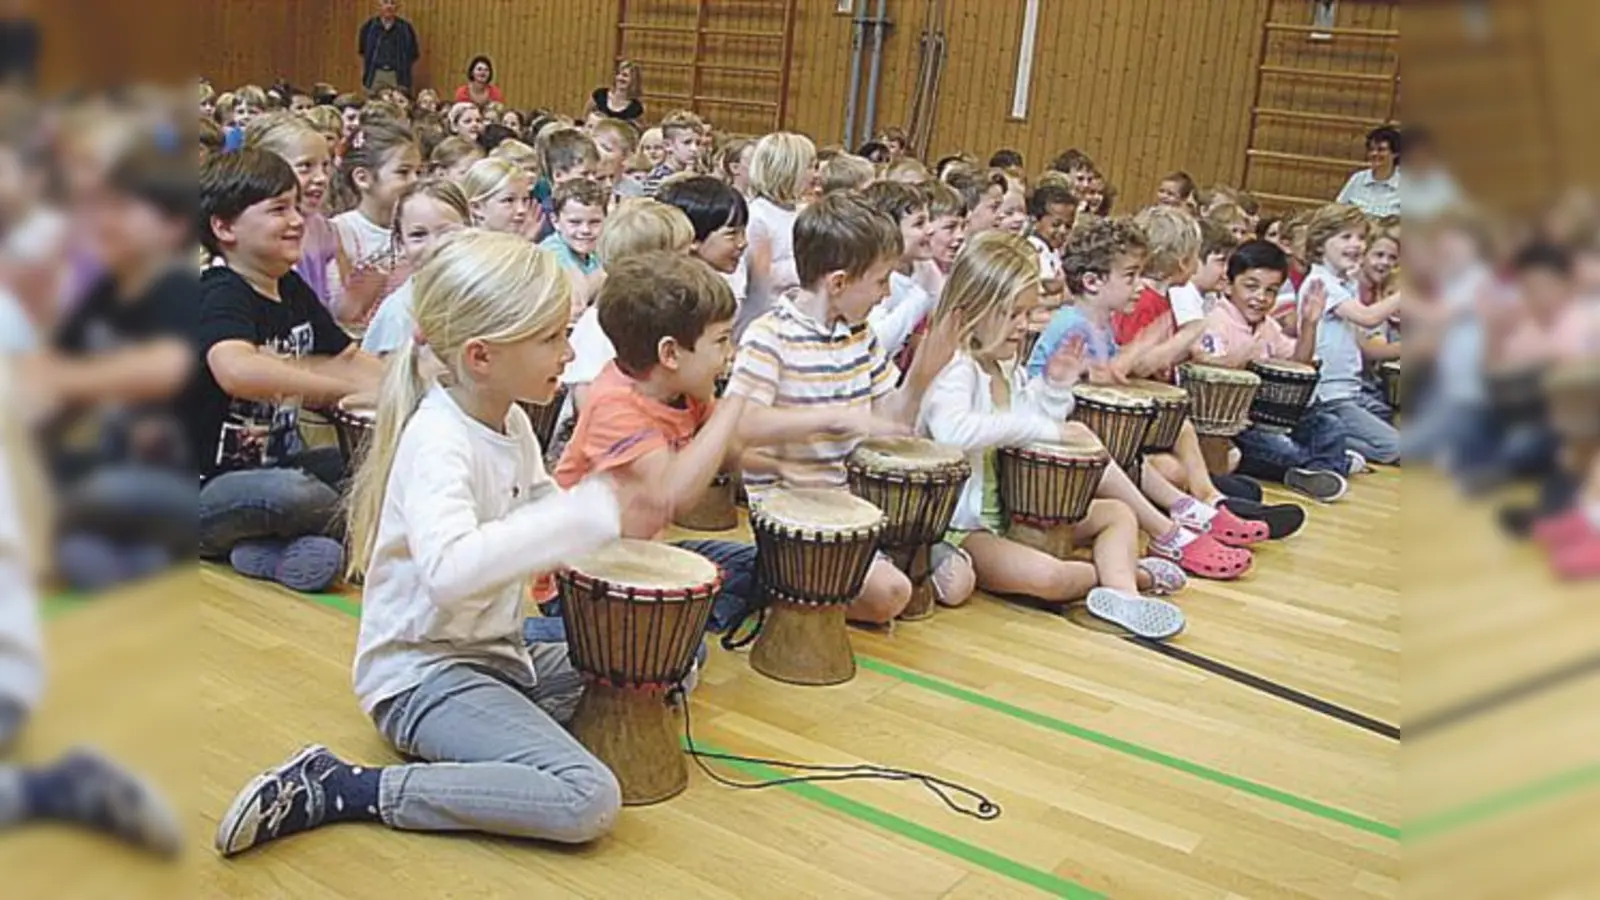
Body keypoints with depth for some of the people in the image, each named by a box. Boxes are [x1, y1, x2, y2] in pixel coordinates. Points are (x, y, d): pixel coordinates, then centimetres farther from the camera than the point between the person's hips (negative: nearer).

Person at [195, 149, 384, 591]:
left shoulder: (292, 289, 8)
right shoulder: (220, 295, -18)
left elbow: (349, 357, 15)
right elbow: (234, 369, -40)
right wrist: (349, 386, -40)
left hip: (277, 465, 9)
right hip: (205, 486, -9)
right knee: (297, 495, -38)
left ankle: (265, 547, -9)